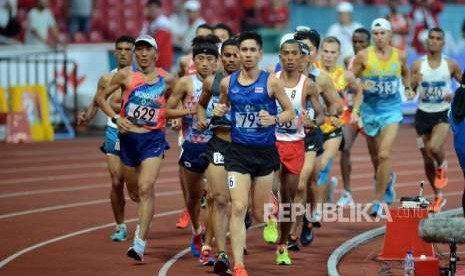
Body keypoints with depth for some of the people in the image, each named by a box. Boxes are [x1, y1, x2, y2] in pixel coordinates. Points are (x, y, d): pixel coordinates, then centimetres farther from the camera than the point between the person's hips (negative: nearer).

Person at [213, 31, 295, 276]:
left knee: (260, 214, 9)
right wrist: (219, 111, -3)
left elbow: (290, 112, 1)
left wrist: (274, 119, -19)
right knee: (238, 208, -13)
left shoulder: (271, 82, -6)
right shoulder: (227, 83, 1)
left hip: (265, 152, -1)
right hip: (238, 152, 1)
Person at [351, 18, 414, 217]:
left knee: (384, 154, -17)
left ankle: (379, 200, -10)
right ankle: (387, 178, 49)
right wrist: (361, 85, -23)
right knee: (375, 156, 15)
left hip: (391, 110, -1)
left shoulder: (399, 56, -1)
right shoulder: (363, 56, -9)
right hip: (370, 110, 1)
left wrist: (408, 88, 6)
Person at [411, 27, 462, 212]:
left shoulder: (450, 65, -2)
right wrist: (414, 83, -23)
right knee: (427, 160, 8)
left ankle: (442, 166, 6)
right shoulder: (418, 65, -1)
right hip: (423, 114, 2)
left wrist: (455, 96, -9)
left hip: (442, 114, -2)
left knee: (434, 147, -30)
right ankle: (438, 197, 26)